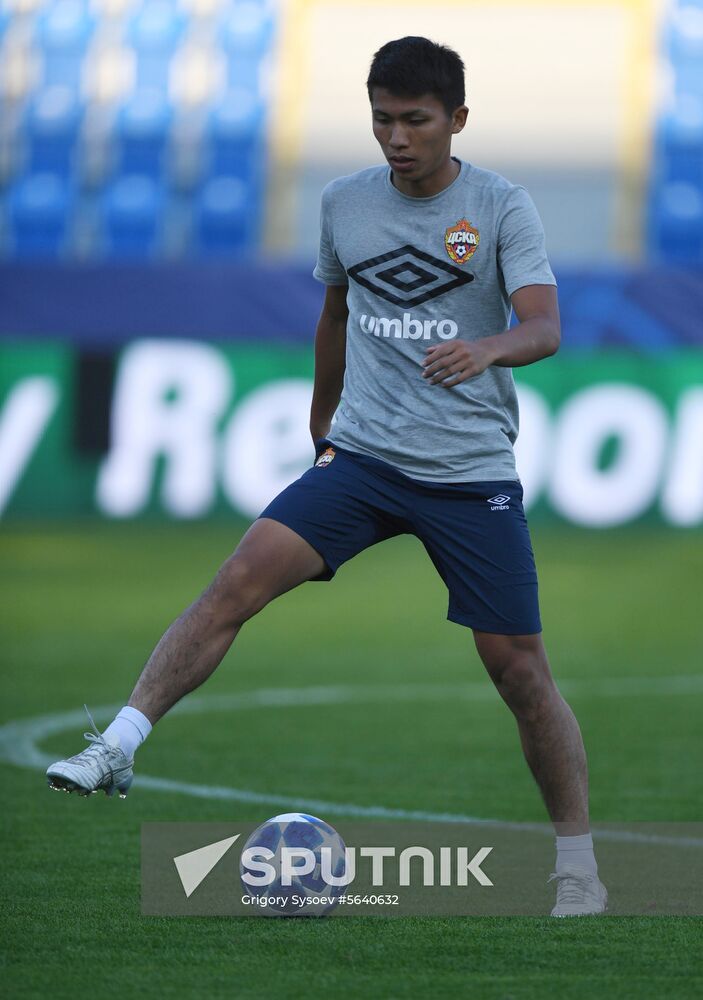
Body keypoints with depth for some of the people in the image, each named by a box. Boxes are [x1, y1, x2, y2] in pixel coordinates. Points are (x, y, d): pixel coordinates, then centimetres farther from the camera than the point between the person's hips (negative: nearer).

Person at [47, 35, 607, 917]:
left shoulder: (501, 207, -5)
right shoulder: (345, 204, 7)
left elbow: (544, 328, -16)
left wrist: (488, 348, -38)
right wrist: (321, 421, 32)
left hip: (472, 472, -3)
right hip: (362, 454, 3)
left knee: (517, 663, -1)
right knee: (242, 576, -18)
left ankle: (577, 866, 13)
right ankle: (118, 746, -21)